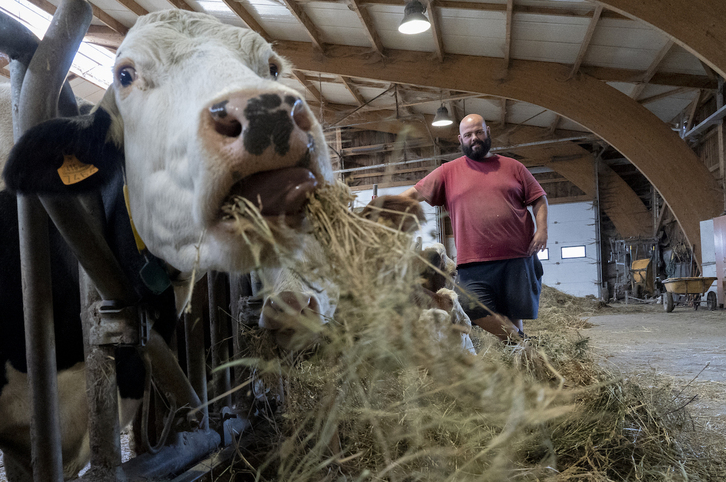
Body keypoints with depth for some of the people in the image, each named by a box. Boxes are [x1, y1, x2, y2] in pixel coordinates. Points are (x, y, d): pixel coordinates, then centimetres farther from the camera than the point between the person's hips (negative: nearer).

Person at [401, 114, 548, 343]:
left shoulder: (512, 166, 13)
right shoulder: (449, 171, 10)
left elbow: (538, 199, 16)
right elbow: (416, 192, 6)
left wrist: (542, 228, 0)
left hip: (517, 257, 1)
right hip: (474, 263, 0)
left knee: (513, 316, 4)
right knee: (476, 312, -12)